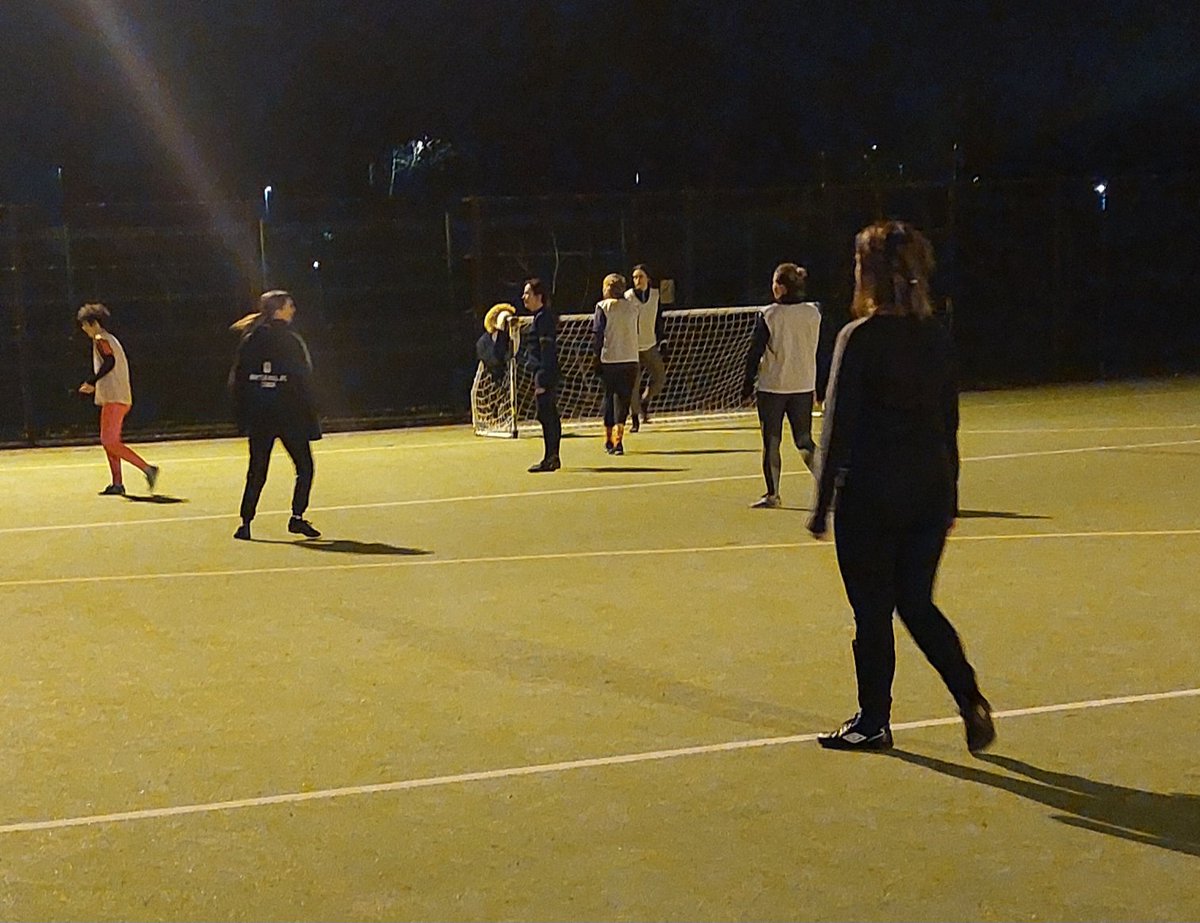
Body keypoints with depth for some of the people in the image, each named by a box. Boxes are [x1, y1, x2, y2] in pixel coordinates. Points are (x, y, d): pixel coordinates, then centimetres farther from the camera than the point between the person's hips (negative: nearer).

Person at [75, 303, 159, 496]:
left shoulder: (101, 340, -9)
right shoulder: (110, 339, 21)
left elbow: (109, 362, -24)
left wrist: (91, 381, -18)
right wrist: (94, 385, 20)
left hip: (114, 398, -10)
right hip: (120, 397, 10)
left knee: (109, 441, -13)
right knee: (109, 441, 12)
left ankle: (147, 468, -15)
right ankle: (117, 484, 11)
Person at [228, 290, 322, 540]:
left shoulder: (249, 341, 4)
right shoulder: (291, 341, -9)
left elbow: (237, 381, 4)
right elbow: (304, 381, -10)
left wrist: (243, 417, 10)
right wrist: (310, 418, -5)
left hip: (258, 418, 4)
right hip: (290, 416, -4)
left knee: (257, 472, 11)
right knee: (305, 466, 8)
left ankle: (246, 523, 7)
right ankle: (297, 517, -1)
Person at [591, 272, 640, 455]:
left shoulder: (603, 306, -2)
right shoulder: (633, 308, 7)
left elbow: (597, 334, -5)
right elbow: (635, 332, 9)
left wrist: (596, 357, 1)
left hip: (609, 359, -1)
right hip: (631, 359, 1)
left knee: (609, 398, 13)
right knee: (623, 400, 0)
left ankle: (609, 441, 23)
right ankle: (618, 440, -16)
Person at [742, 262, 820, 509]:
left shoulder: (769, 315, -11)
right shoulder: (813, 313, 0)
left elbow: (755, 352, -7)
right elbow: (821, 350, 9)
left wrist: (748, 384, 1)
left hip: (772, 386, -4)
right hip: (804, 386, 4)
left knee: (771, 443, 5)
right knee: (805, 441, 13)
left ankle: (772, 494, 7)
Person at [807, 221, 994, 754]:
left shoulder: (860, 338, -13)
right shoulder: (937, 338, 5)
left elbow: (839, 428, -12)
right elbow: (948, 424, 11)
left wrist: (821, 505, -6)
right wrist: (948, 494, 20)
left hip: (871, 495, -6)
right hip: (931, 492, 6)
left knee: (872, 613, 7)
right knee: (917, 605, 18)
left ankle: (873, 723, 19)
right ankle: (971, 702, 5)